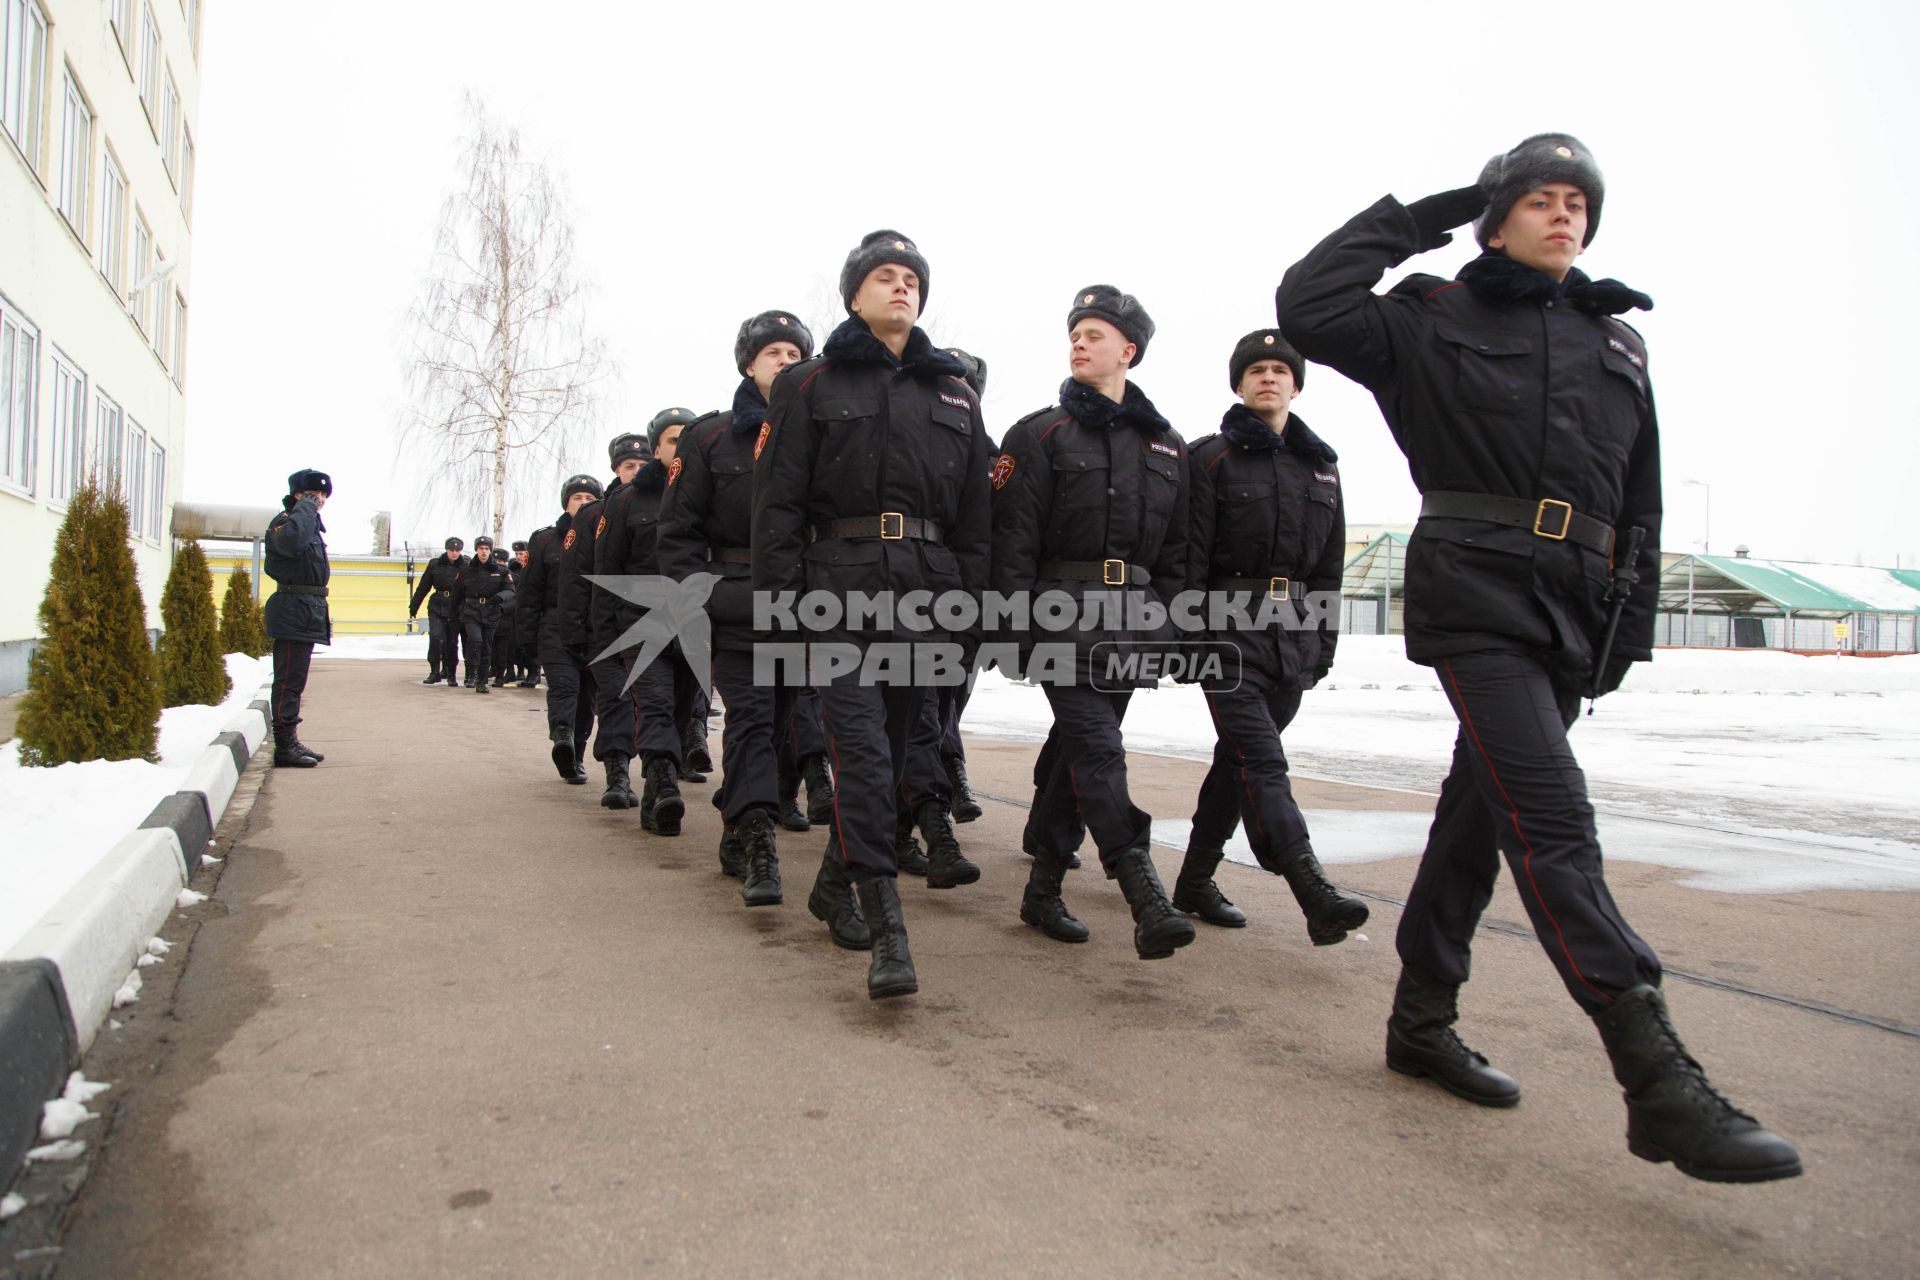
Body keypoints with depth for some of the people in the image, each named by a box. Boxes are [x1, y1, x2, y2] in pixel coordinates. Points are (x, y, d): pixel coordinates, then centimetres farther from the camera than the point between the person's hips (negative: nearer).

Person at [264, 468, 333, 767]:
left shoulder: (312, 525, 19)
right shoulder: (283, 522, -11)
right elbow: (291, 540, -37)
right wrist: (306, 507, -22)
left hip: (309, 610, 10)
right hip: (294, 611, -10)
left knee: (294, 681, 15)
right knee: (289, 681, -7)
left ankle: (291, 742, 22)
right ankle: (285, 746, -4)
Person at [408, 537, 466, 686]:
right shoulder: (435, 564, 3)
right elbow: (423, 587, 10)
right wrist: (413, 606, 13)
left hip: (455, 610, -1)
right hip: (437, 608, 1)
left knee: (452, 642, 5)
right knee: (435, 638, -13)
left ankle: (451, 674, 17)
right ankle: (435, 672, -2)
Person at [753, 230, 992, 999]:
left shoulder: (954, 393, 17)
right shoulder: (811, 385, 8)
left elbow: (975, 514, 14)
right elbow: (778, 502, 1)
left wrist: (969, 609, 6)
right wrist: (781, 600, -9)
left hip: (928, 588, 4)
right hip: (840, 584, -4)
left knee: (896, 745, 9)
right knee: (861, 749, -13)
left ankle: (837, 882, 29)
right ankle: (886, 928, -15)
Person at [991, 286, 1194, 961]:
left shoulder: (1166, 444, 14)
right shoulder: (1041, 434, 2)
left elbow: (1177, 549, 15)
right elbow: (1014, 538, -5)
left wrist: (1169, 626, 8)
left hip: (1133, 619, 4)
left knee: (1076, 752, 9)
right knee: (1098, 750, -16)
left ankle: (1043, 891, 20)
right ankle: (1147, 901, -22)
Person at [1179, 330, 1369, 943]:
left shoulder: (1321, 465, 16)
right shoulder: (1211, 458, 2)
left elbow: (1330, 564, 17)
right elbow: (1191, 557, -4)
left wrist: (1323, 640, 12)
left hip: (1294, 637, 5)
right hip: (1230, 631, -5)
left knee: (1240, 759, 10)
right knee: (1261, 762, -16)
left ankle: (1195, 882, 21)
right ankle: (1317, 897, -24)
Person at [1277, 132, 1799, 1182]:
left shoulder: (1618, 345, 20)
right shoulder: (1434, 321, 6)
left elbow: (1640, 506, 20)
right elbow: (1307, 309, -8)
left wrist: (1628, 630, 12)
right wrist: (1410, 220, 1)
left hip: (1571, 612, 6)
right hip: (1475, 594, -6)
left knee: (1480, 810, 11)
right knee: (1552, 818, -16)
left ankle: (1422, 1020, 24)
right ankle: (1659, 1082, -19)